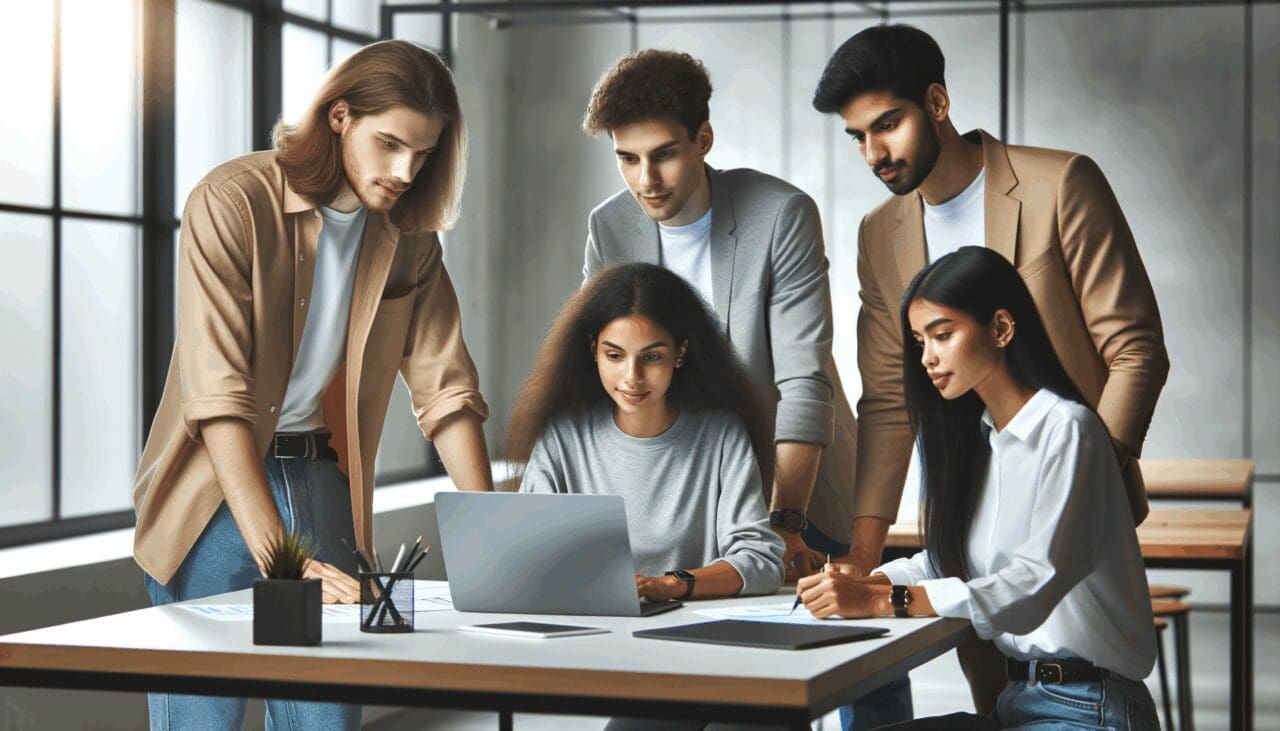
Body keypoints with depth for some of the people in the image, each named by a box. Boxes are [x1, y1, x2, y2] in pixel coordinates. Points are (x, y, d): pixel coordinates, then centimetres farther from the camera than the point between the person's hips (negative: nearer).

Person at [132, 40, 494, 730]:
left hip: (323, 479, 5)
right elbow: (218, 394, -25)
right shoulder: (232, 202, -17)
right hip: (217, 485, -5)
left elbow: (445, 388, 1)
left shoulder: (410, 234, 2)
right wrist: (279, 558, -33)